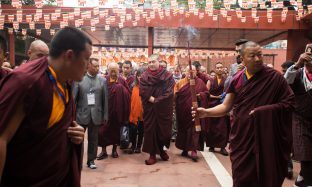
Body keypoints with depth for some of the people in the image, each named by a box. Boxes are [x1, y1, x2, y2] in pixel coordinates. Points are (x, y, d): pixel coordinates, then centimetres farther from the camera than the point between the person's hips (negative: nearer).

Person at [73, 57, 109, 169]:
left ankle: (91, 160, 24)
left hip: (96, 115, 1)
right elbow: (73, 97, -2)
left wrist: (105, 116, 1)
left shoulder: (102, 80, 3)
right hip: (81, 114, -1)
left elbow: (105, 99, 3)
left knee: (93, 139, 10)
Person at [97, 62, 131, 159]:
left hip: (118, 110, 1)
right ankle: (103, 151, 13)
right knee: (103, 129, 0)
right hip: (106, 108, -1)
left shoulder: (122, 81, 2)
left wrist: (120, 88, -14)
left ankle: (114, 149, 26)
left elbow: (127, 93, -2)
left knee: (116, 129, 11)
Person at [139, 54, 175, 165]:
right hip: (149, 109, 1)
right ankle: (152, 155, 10)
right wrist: (151, 99, -18)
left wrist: (157, 100, -14)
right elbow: (143, 91, -5)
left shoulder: (167, 75, -1)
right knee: (150, 130, 1)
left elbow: (168, 92, -9)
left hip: (163, 109, -1)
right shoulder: (144, 77, 4)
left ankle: (161, 150, 30)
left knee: (163, 129, 6)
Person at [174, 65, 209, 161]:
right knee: (183, 129, 9)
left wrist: (200, 95, -12)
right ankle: (184, 149, 23)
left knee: (194, 128, -7)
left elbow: (206, 93, 6)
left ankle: (194, 150, -7)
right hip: (183, 111, 2)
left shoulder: (200, 82, 4)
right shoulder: (180, 83, 8)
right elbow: (175, 95, 4)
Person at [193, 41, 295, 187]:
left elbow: (289, 103, -6)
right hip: (242, 138, 3)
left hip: (265, 139, -2)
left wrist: (264, 110, -17)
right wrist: (206, 112, -14)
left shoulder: (275, 77, -8)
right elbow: (226, 106, 2)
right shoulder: (237, 79, 1)